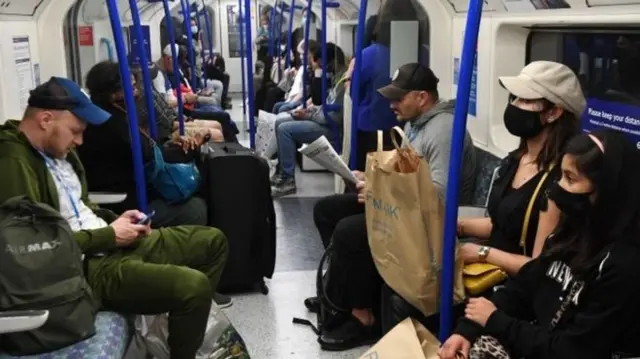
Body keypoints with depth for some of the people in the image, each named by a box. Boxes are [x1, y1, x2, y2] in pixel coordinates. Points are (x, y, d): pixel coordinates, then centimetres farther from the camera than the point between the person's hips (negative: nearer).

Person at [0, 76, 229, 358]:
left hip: (112, 242, 10)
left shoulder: (57, 150, 10)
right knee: (194, 285, -27)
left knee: (213, 241, 11)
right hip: (84, 265, -10)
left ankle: (187, 329, 22)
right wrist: (109, 235, -16)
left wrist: (113, 220, 4)